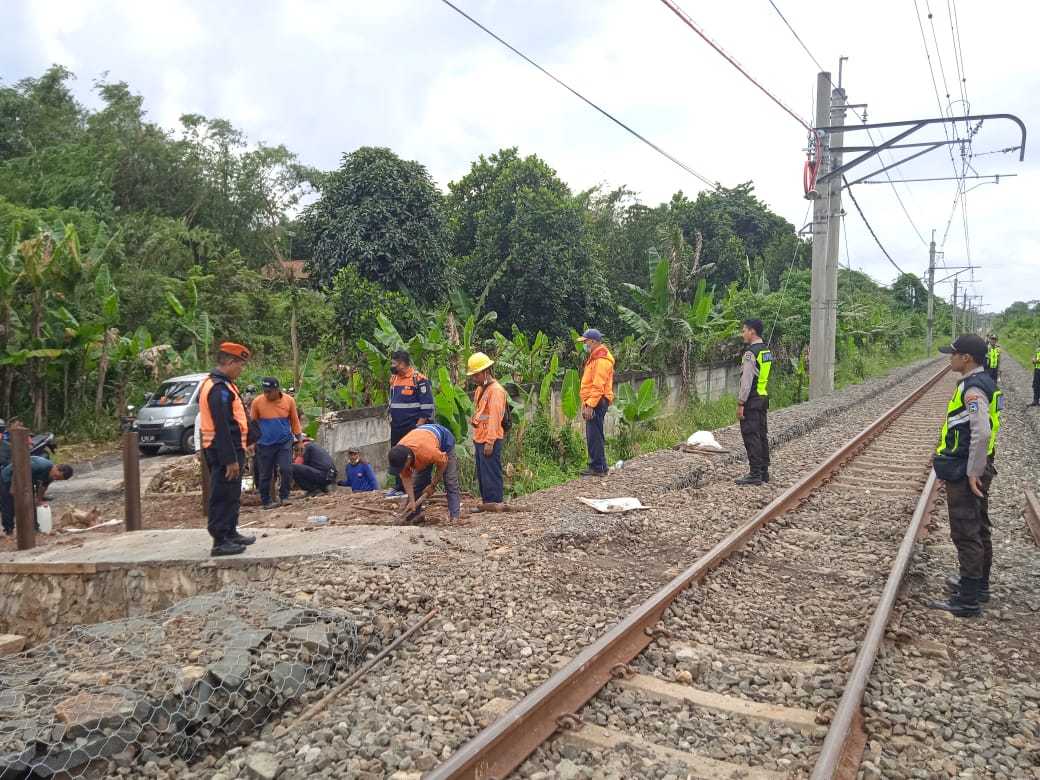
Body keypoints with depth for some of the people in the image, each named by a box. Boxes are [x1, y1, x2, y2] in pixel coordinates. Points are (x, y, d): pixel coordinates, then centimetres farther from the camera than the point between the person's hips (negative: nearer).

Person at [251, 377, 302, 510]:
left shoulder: (289, 400, -4)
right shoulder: (257, 402, -7)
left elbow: (295, 421, 7)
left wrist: (299, 440, 9)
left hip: (284, 442, 0)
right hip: (264, 444, 0)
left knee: (286, 470, -10)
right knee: (265, 475, 5)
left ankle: (284, 497, 7)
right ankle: (266, 502, 17)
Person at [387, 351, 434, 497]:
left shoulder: (419, 379, -12)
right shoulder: (394, 379, 13)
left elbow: (427, 406, -13)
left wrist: (418, 426, -17)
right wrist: (391, 419, 17)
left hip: (413, 428, -8)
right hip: (396, 428, 8)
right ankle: (399, 486, 23)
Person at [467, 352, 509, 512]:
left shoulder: (496, 390, -13)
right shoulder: (480, 389, 16)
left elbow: (494, 418, -18)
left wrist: (490, 442, -20)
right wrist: (476, 438, 12)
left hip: (490, 440, -9)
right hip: (479, 438, 9)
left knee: (491, 472, -6)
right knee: (481, 473, 13)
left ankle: (495, 503, 0)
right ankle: (486, 502, 21)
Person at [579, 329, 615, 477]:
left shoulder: (601, 360, -14)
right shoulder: (594, 358, 19)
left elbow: (598, 386, -21)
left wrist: (589, 405, -23)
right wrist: (586, 404, 20)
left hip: (597, 403, -11)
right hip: (593, 402, 11)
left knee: (595, 436, -8)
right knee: (593, 436, 13)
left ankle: (597, 467, -4)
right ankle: (598, 466, 20)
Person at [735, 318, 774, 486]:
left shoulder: (751, 353, -15)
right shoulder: (766, 351, 14)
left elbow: (746, 380, -19)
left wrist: (741, 403, -16)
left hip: (752, 399, -9)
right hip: (764, 397, 9)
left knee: (751, 436, -6)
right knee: (762, 435, 12)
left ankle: (755, 474, -5)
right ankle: (764, 472, 18)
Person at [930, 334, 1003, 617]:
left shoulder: (973, 389, -21)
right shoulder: (983, 383, 11)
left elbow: (981, 433, -29)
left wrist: (972, 472, -22)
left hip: (965, 474, -10)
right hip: (976, 469, 10)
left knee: (966, 534, -4)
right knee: (979, 529, 20)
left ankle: (968, 599, 2)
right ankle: (978, 584, 34)